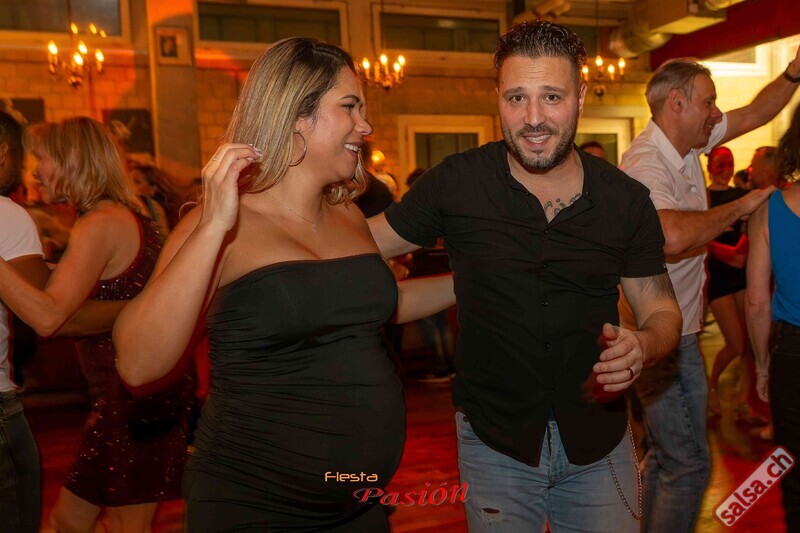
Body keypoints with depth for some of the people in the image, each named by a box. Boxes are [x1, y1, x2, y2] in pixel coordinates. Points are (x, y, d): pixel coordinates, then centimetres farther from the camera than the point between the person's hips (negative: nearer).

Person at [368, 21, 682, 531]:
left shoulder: (626, 199, -7)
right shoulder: (456, 182, -12)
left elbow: (662, 311, 0)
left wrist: (643, 346, -22)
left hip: (598, 435, 2)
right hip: (495, 438, -1)